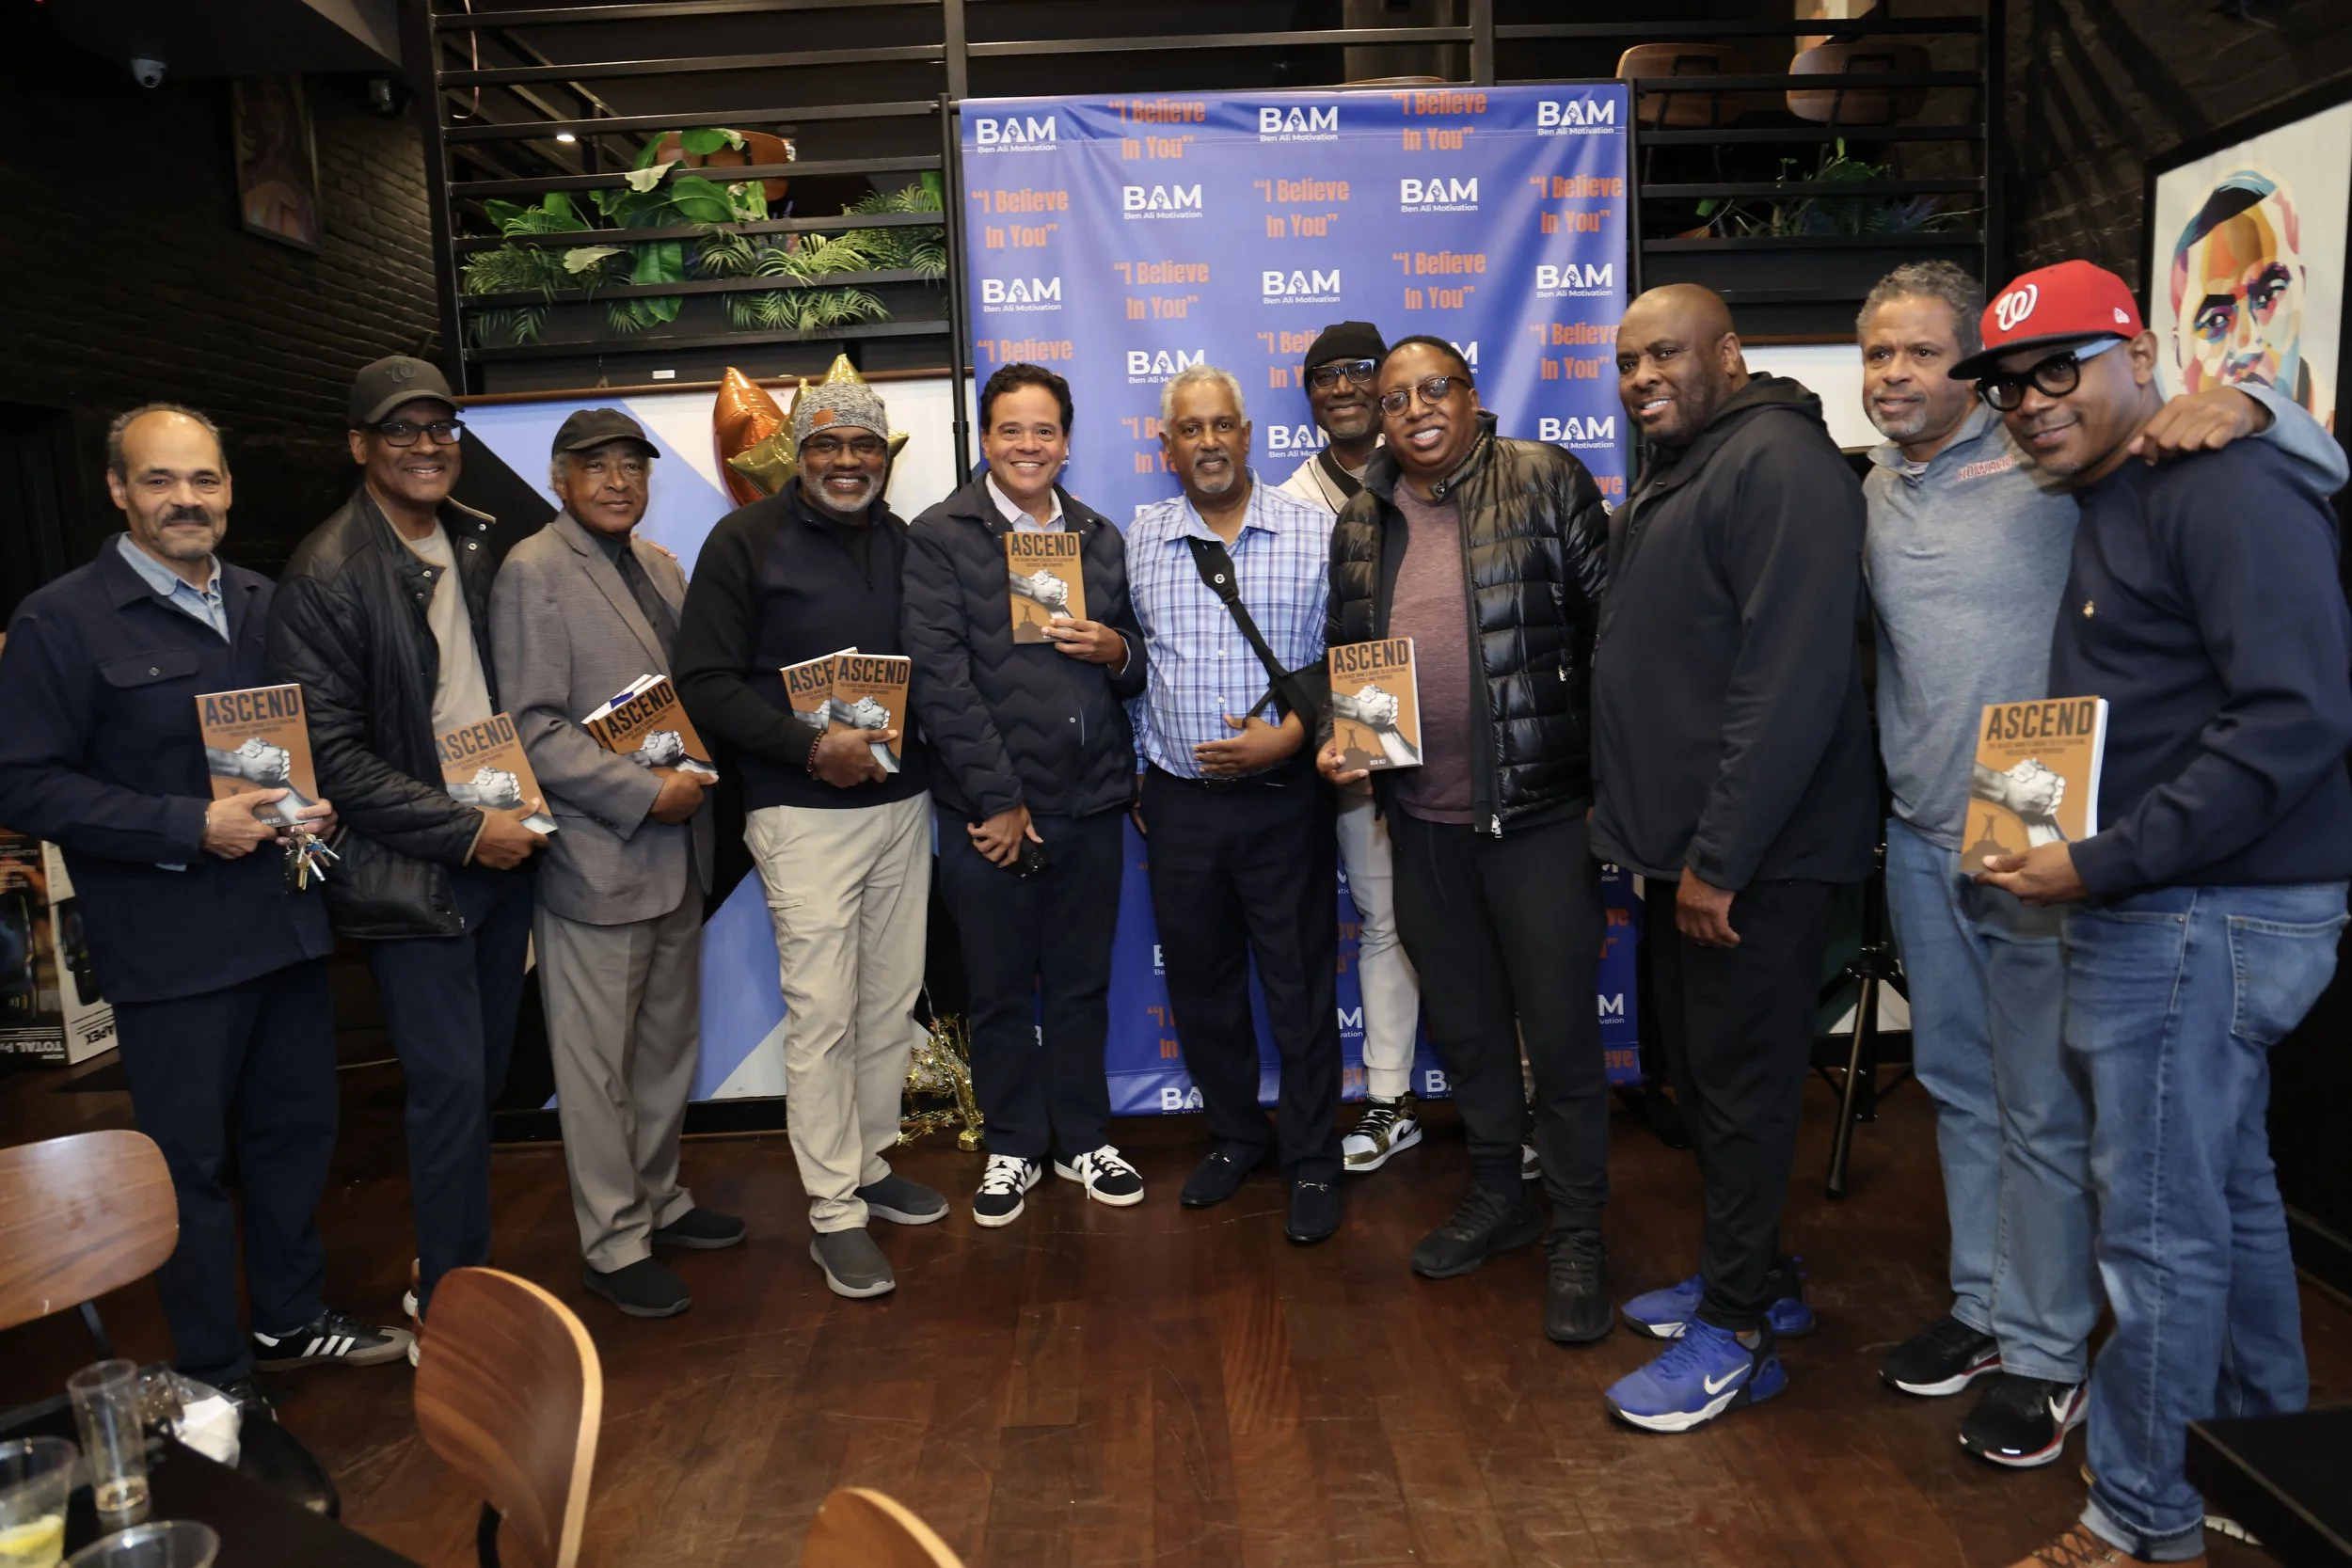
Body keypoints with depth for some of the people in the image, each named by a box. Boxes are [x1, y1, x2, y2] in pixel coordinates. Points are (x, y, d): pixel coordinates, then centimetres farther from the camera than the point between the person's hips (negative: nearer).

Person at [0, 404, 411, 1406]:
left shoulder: (267, 606, 9)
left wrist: (321, 804, -3)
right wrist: (191, 828, -20)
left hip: (285, 918, 6)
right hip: (169, 941, -5)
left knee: (296, 1128, 17)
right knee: (190, 1159, 7)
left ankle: (291, 1318, 37)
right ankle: (214, 1377, 24)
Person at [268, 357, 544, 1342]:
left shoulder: (479, 545, 9)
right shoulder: (326, 577, -11)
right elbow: (330, 755, -15)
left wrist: (526, 804, 5)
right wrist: (466, 830, -16)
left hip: (502, 842, 6)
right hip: (412, 868, -6)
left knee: (486, 1074, 14)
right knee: (450, 1082, -3)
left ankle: (456, 1262, 32)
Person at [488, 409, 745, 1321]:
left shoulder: (660, 567, 14)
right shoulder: (533, 572, -8)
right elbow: (533, 729, -14)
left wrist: (698, 775, 3)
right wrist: (643, 794, -18)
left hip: (676, 849, 8)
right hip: (596, 859, -8)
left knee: (669, 1044, 17)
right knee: (598, 1063, 3)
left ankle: (657, 1199, 33)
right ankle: (613, 1244, 15)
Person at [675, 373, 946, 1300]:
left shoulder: (902, 542, 11)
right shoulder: (745, 540, -3)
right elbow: (706, 684, -8)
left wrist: (908, 729, -4)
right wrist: (811, 746, -18)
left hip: (901, 800, 5)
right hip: (804, 811, -5)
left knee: (893, 998, 10)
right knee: (822, 1010, -5)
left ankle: (870, 1166, 27)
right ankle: (834, 1214, 7)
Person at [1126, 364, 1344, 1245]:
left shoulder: (1312, 534, -1)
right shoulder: (1139, 540, 6)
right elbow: (1133, 658, 13)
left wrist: (1288, 735, -15)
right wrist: (1132, 774, 9)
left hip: (1283, 795, -3)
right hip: (1178, 799, 3)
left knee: (1301, 987, 4)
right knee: (1199, 981, 14)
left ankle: (1311, 1160, 21)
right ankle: (1235, 1134, 33)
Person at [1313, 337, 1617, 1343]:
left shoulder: (1545, 482, -4)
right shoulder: (1361, 525, 10)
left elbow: (1611, 618, -6)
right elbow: (1342, 654, 19)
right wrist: (1336, 739, 1)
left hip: (1539, 807, -5)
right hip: (1422, 818, 5)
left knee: (1559, 1026, 3)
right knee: (1462, 1022, 17)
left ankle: (1577, 1233, 21)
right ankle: (1497, 1197, 37)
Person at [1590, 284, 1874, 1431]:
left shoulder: (1776, 461, -14)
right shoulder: (1671, 476, 17)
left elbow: (1792, 678, -23)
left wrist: (1721, 854, -22)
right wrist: (1629, 813, 15)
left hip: (1750, 853, -9)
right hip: (1681, 843, 9)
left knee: (1741, 1081, 1)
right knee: (1698, 1071, 17)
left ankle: (1737, 1331, 16)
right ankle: (1752, 1275, 33)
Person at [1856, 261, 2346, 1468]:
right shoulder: (1871, 492, 9)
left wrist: (2239, 405, -29)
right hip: (1921, 842, 6)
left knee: (2043, 1111, 4)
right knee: (1959, 1089, 17)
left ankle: (2047, 1355, 22)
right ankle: (1984, 1310, 34)